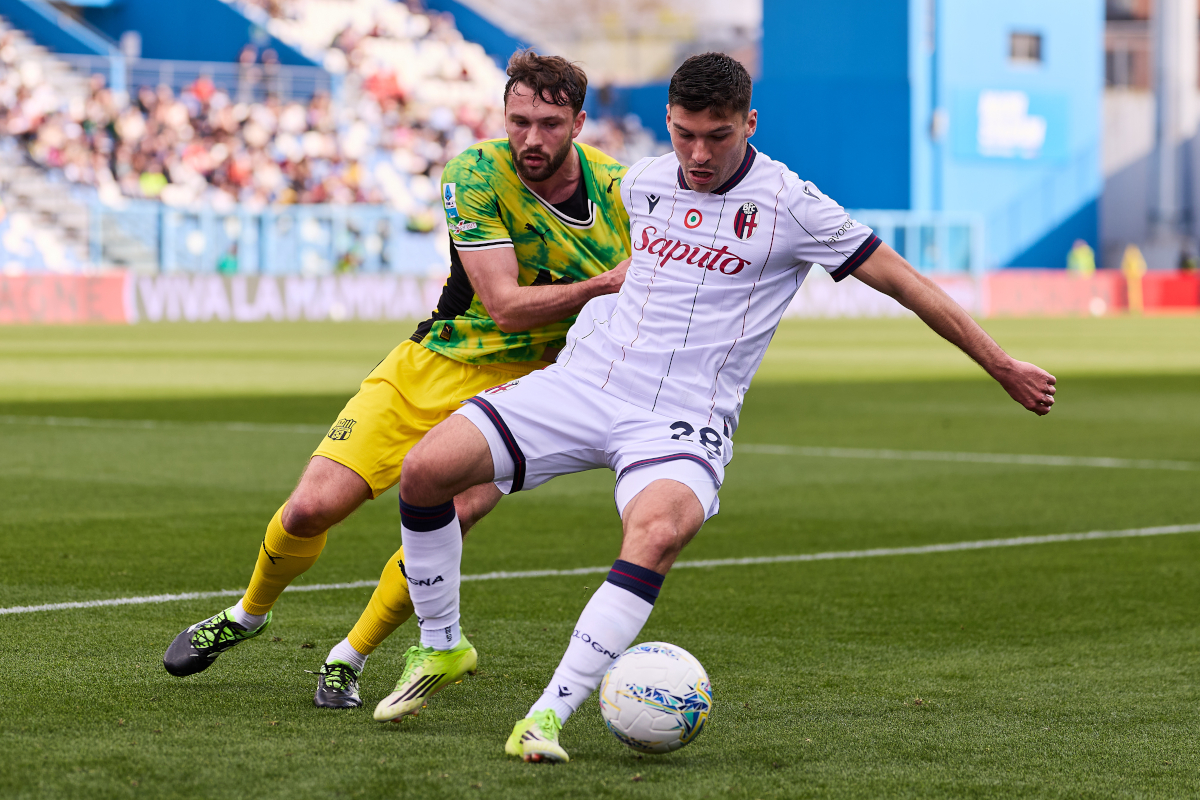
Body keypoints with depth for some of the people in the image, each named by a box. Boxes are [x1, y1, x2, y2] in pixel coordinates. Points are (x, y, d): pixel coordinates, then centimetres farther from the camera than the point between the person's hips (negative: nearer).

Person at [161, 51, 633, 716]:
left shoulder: (616, 188, -9)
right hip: (430, 364, 0)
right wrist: (603, 285, -31)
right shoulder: (476, 175, -15)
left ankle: (349, 659, 2)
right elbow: (505, 304, -22)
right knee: (310, 509, -8)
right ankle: (249, 614, 25)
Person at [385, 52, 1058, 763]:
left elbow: (903, 280, 0)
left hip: (684, 419, -4)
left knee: (659, 531, -38)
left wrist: (1003, 365, 3)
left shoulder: (789, 205, -6)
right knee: (427, 469, -16)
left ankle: (548, 715, -37)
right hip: (583, 381, 4)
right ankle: (440, 647, 6)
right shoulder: (640, 184, 9)